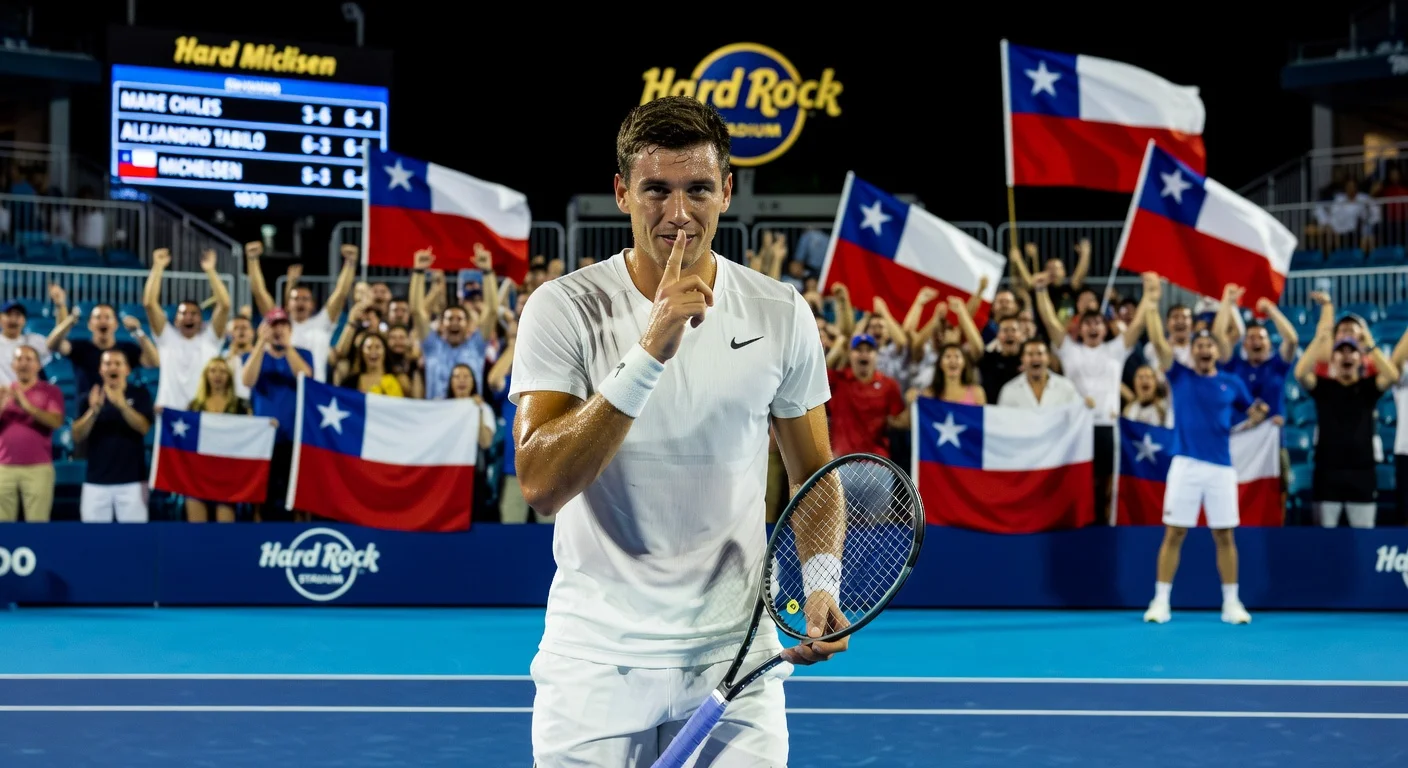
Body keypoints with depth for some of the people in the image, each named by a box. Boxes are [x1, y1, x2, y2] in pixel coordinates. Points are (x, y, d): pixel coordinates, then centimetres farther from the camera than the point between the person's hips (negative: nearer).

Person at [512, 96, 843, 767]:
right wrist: (649, 353, -28)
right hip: (596, 660, -2)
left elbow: (813, 473, 12)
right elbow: (540, 484, -20)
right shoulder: (563, 308, -8)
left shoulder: (781, 314, 1)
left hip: (735, 660, 2)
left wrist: (820, 584, -6)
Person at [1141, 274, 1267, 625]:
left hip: (1221, 467, 1)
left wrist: (1257, 415, -8)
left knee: (1224, 535, 4)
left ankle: (1231, 603, 11)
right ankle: (1161, 601, 4)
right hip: (1185, 465, -1)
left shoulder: (1231, 383, 9)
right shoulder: (1179, 376, 5)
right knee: (1174, 533, -1)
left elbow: (1251, 414, 17)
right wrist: (1151, 303, -12)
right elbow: (1159, 342, -5)